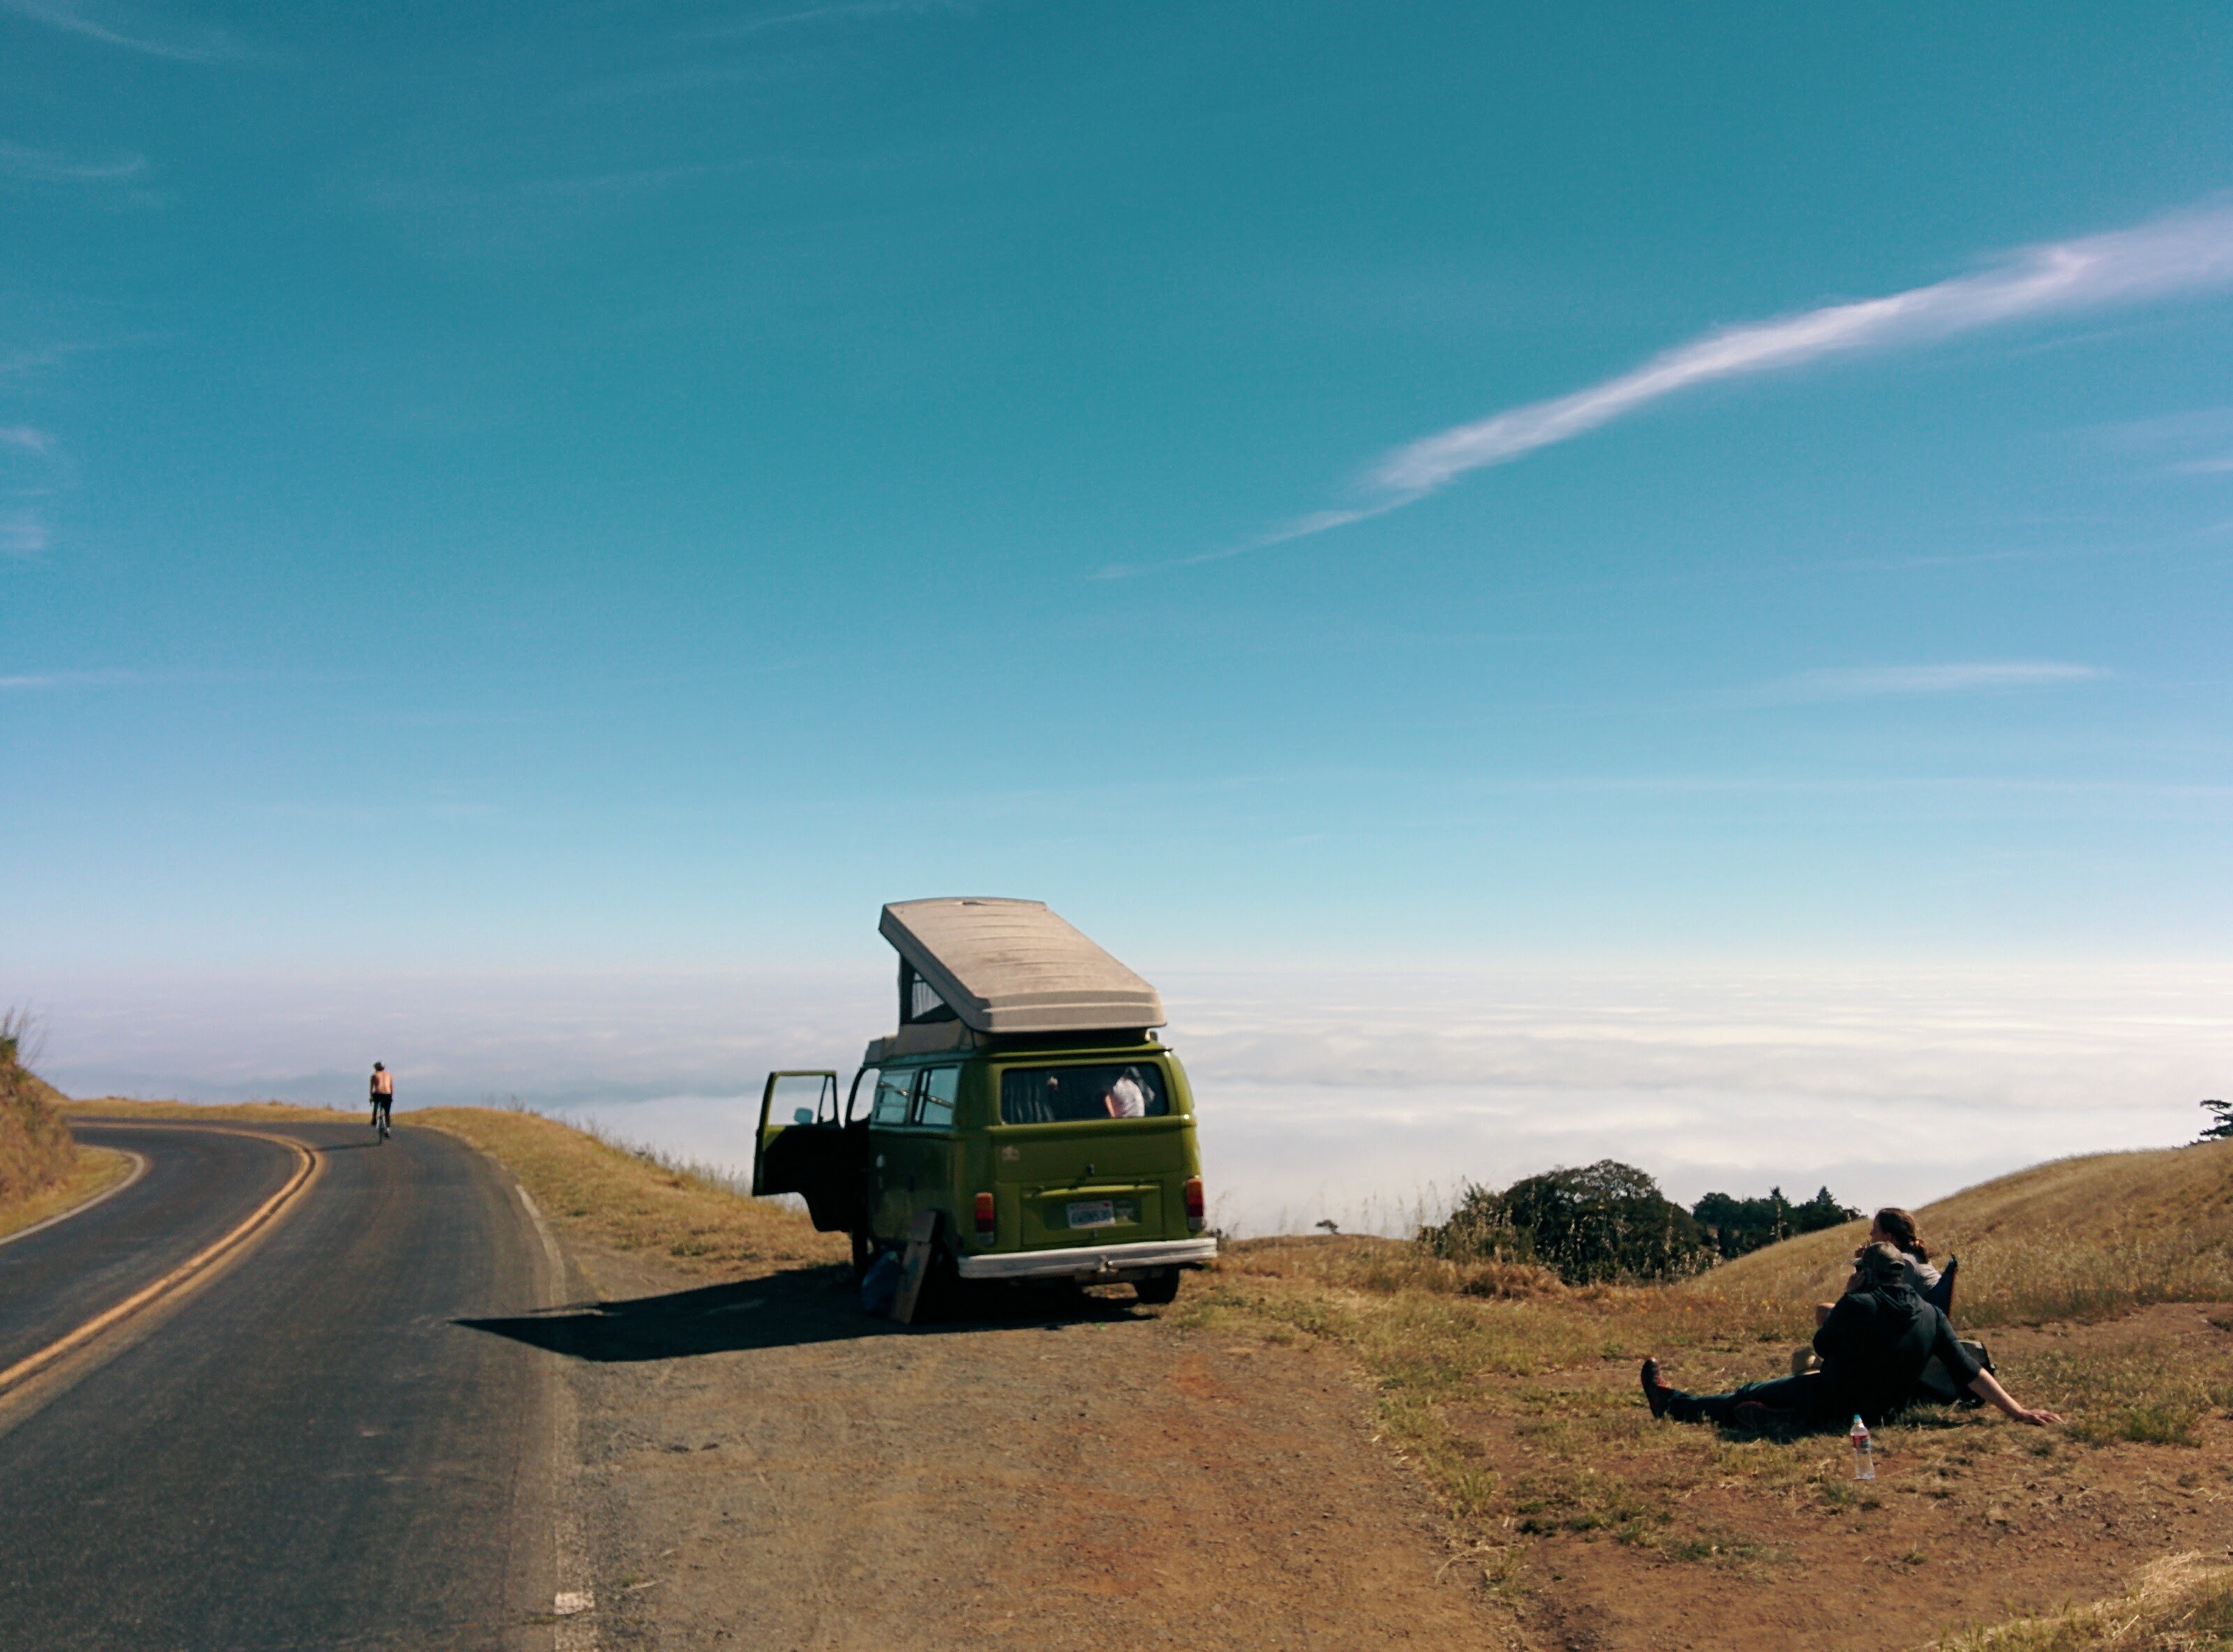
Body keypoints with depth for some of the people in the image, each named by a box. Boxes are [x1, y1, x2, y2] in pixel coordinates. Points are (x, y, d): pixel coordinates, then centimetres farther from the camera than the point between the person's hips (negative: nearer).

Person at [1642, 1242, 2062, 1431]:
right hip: (1874, 1414, 6)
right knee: (1755, 1392, 25)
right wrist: (2019, 1411, -3)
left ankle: (1673, 1404, 36)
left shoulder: (1857, 1305, -21)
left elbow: (1821, 1347, -4)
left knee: (1749, 1394, 18)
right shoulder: (1932, 1317, -6)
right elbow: (1971, 1373, -9)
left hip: (1825, 1405, -6)